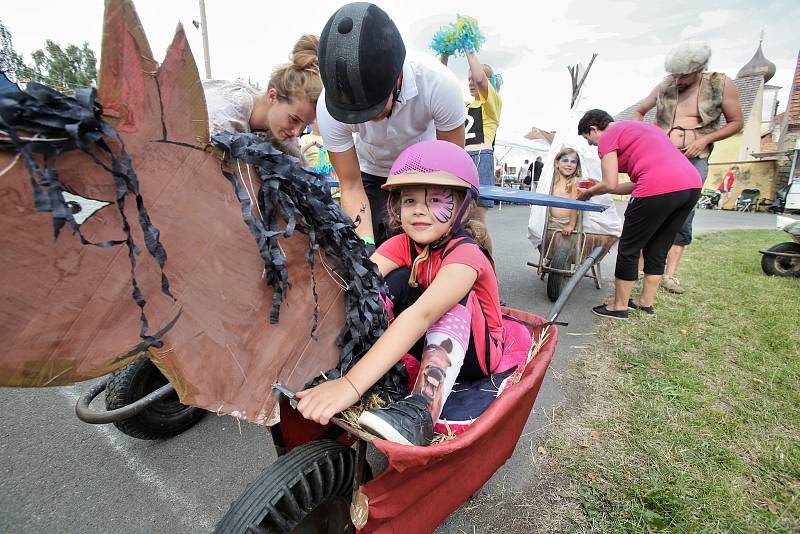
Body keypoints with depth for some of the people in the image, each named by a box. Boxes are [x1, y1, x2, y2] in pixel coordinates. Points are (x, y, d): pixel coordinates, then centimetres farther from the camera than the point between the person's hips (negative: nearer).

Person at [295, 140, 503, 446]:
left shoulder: (465, 252, -28)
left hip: (473, 353, -4)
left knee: (451, 297, -32)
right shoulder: (403, 245, -11)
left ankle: (420, 411, -40)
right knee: (398, 281, -19)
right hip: (429, 344, 4)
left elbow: (422, 314, -44)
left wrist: (352, 384, -54)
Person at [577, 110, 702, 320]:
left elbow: (609, 185, -3)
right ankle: (646, 302, 30)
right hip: (692, 184, 9)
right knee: (657, 250, 20)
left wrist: (588, 192, 16)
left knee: (629, 249, 6)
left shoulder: (608, 137, 5)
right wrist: (596, 190, 27)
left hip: (659, 189, -8)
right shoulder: (641, 127, 30)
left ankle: (619, 307, 16)